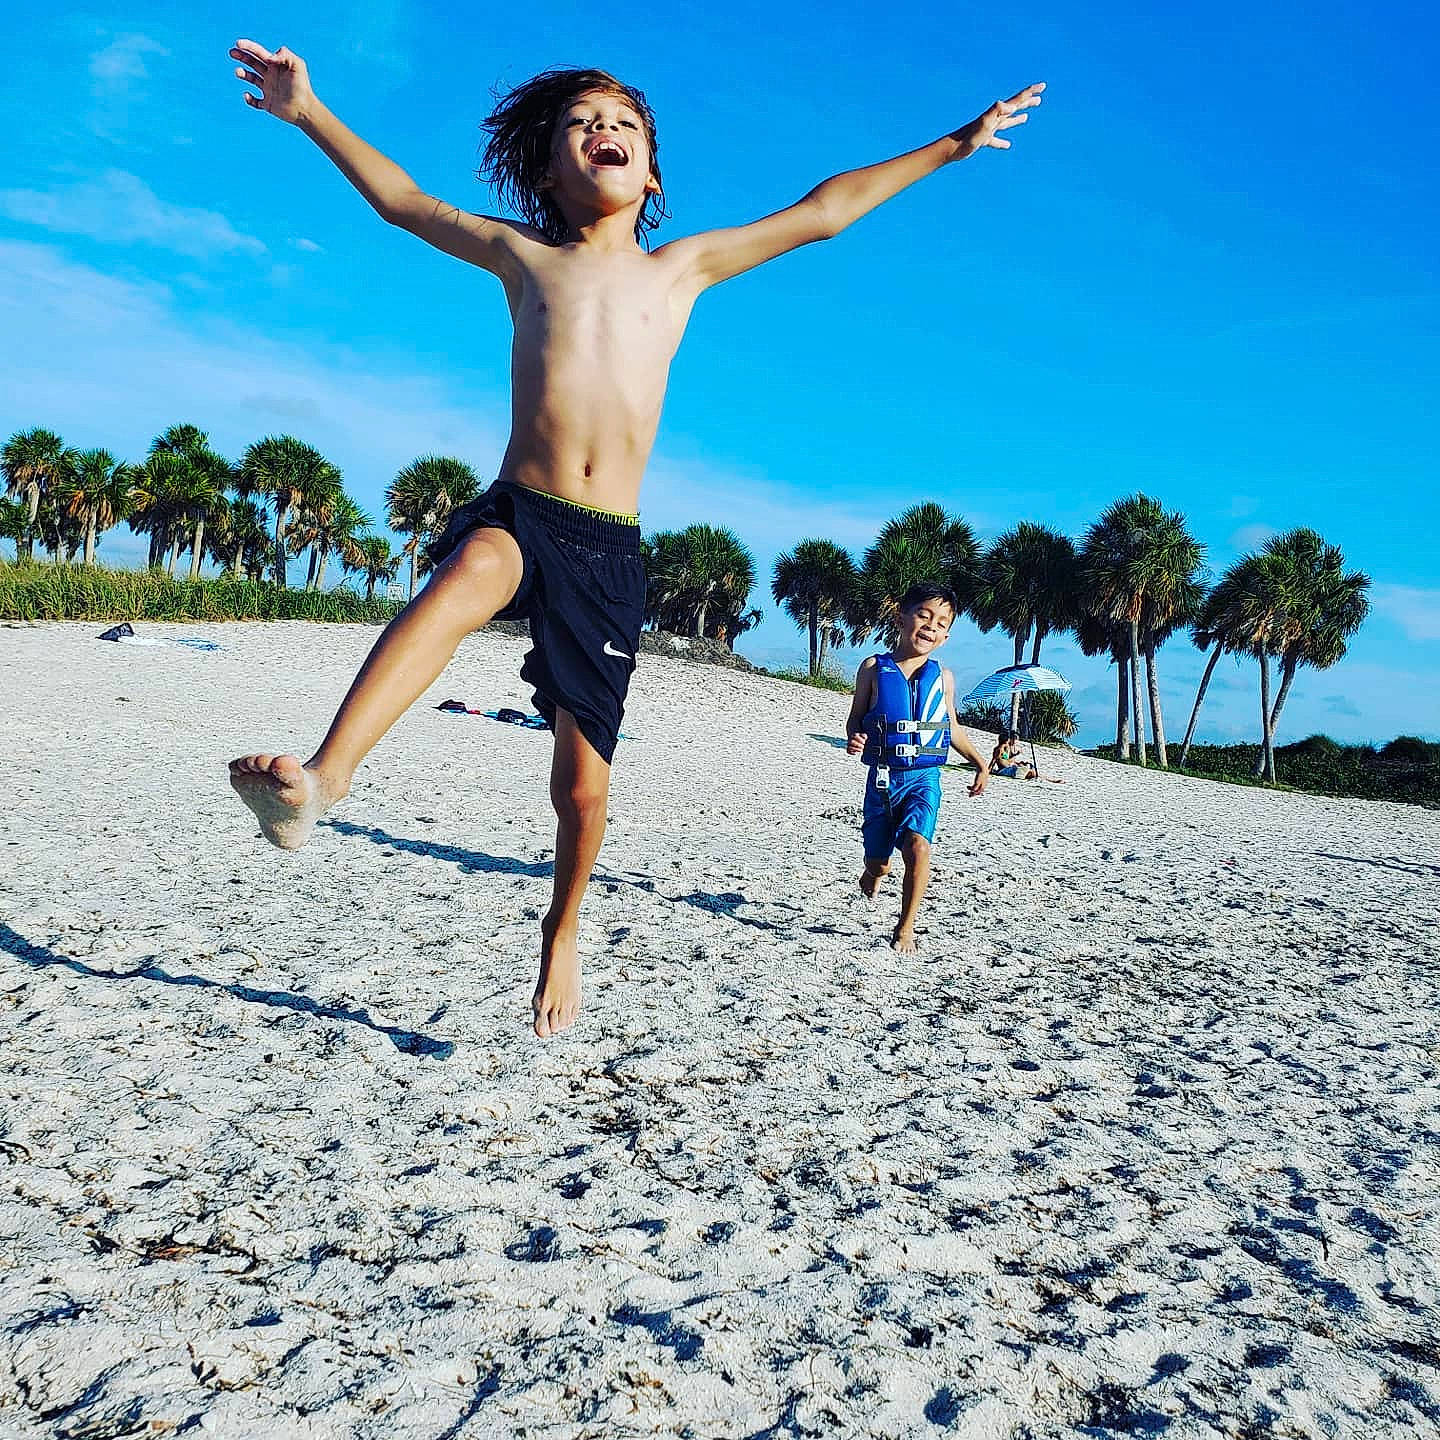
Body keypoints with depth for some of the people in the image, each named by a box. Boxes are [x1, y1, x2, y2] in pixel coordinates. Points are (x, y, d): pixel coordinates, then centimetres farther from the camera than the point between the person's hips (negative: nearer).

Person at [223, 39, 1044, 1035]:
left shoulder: (682, 268, 14)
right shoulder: (524, 258, 13)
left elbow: (819, 215, 19)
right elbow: (405, 200, 25)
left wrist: (953, 146, 25)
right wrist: (310, 113, 19)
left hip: (609, 548, 1)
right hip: (517, 513, -1)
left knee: (585, 778, 3)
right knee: (472, 572, -40)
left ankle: (563, 935, 28)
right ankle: (324, 775, -52)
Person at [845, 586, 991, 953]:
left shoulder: (942, 678, 5)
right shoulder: (874, 668, -2)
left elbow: (952, 728, 18)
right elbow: (856, 716, 3)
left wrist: (981, 764, 16)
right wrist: (854, 739, -18)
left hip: (924, 778, 1)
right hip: (883, 776, 0)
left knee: (918, 845, -22)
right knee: (878, 862, 7)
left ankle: (905, 929, -5)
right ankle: (872, 874, 48)